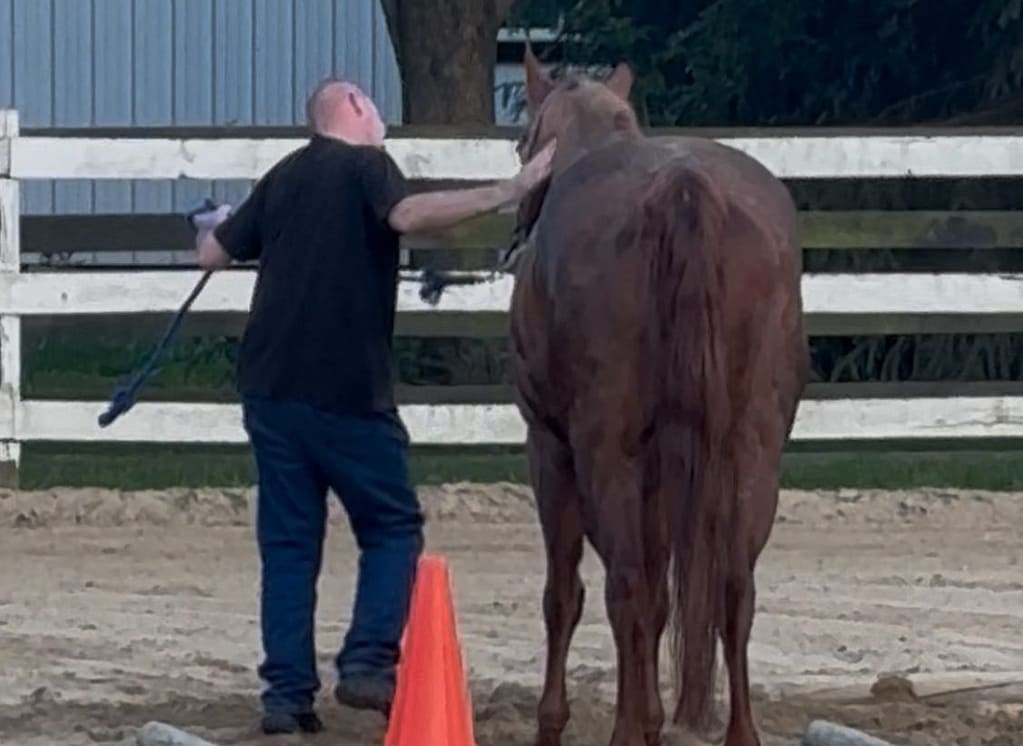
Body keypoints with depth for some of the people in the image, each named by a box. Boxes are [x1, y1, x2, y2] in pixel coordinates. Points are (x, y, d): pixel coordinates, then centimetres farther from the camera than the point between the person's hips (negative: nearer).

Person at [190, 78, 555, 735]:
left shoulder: (283, 177, 15)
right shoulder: (366, 165, -3)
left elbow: (214, 254, 23)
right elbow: (408, 215, -25)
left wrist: (218, 226, 47)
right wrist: (508, 192, -28)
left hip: (271, 386, 6)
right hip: (347, 389, -6)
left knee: (288, 539, 8)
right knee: (394, 526, 7)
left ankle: (288, 693, 2)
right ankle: (368, 662, -9)